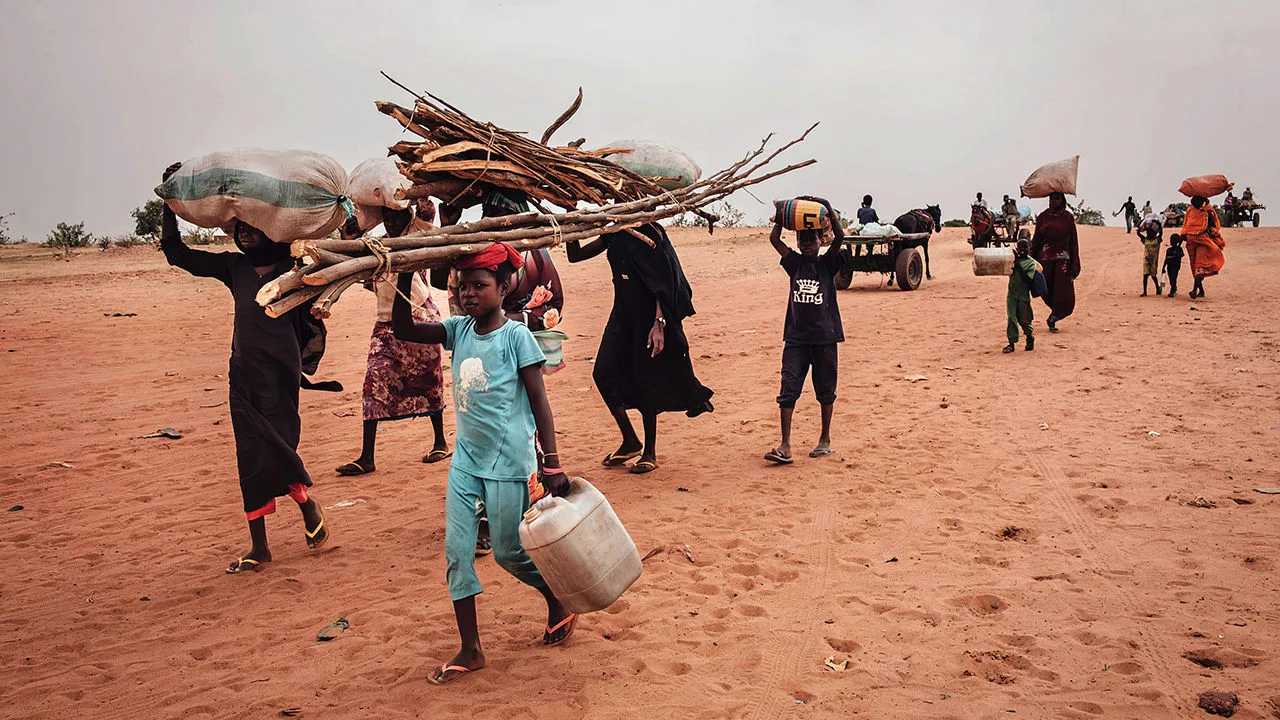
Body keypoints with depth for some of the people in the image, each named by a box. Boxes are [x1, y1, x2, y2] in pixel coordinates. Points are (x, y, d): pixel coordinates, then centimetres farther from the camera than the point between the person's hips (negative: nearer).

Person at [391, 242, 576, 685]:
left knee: (509, 552, 5)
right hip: (466, 461, 6)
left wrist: (552, 464, -13)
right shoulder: (459, 330, 5)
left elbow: (539, 402, -10)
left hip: (509, 464, -6)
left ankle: (559, 600, 33)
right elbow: (403, 329, -1)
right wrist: (406, 277, -12)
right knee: (456, 552, 4)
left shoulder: (517, 336, -11)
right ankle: (470, 651, 15)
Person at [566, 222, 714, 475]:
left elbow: (662, 282, -16)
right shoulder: (613, 235, 9)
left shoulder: (649, 234, -11)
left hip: (649, 314, -7)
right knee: (603, 373, -1)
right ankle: (630, 441, 15)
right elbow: (575, 256, 15)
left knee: (645, 380, -1)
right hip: (623, 313, 7)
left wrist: (659, 323, -24)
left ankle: (650, 452, 14)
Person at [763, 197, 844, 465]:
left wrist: (829, 209, -17)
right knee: (788, 389, -6)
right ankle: (785, 446, -7)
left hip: (825, 337, -1)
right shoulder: (795, 263, 9)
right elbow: (774, 239, 1)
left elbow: (840, 237, -13)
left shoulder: (827, 263, 3)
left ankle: (825, 439, 24)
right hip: (796, 337, 2)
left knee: (825, 391, 9)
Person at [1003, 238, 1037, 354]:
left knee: (1024, 321, 3)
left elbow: (1028, 279, -14)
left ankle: (1030, 337, 30)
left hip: (1023, 295, -3)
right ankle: (1012, 343, -1)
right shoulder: (1014, 259, 10)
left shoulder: (1031, 263, -3)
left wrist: (1018, 266, -19)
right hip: (1011, 294, 3)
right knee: (1011, 319, -5)